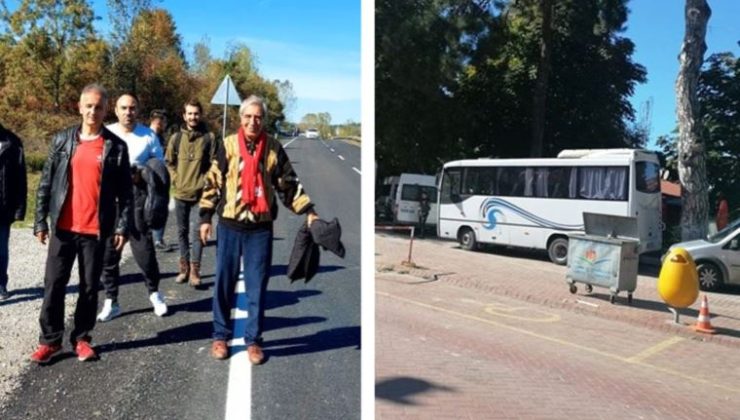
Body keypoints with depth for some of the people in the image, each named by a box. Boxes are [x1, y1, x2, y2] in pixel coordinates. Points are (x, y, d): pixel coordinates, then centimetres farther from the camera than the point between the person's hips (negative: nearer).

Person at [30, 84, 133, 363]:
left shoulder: (116, 146, 0)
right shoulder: (62, 140, 5)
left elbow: (125, 191, -1)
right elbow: (46, 183, 6)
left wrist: (122, 226, -7)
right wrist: (41, 221, 1)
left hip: (96, 230, -1)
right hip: (63, 227, 2)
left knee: (89, 287, 8)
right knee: (54, 284, 5)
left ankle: (81, 338, 22)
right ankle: (50, 339, 19)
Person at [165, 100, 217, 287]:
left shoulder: (209, 138, -2)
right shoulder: (176, 138, 5)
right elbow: (169, 162, 12)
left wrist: (206, 183, -9)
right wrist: (176, 180, 1)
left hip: (200, 194, -3)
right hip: (180, 193, 4)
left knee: (196, 231, -6)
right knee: (182, 232, 12)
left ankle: (194, 270, -1)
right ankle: (184, 267, 23)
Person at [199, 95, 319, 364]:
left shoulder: (273, 148, 1)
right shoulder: (228, 145, 0)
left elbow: (289, 184, 5)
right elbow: (213, 183, 4)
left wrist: (308, 212, -2)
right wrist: (205, 217, 1)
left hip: (261, 228, 0)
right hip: (229, 226, 0)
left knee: (257, 286, 6)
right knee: (224, 283, 8)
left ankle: (253, 339, 19)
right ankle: (221, 336, 24)